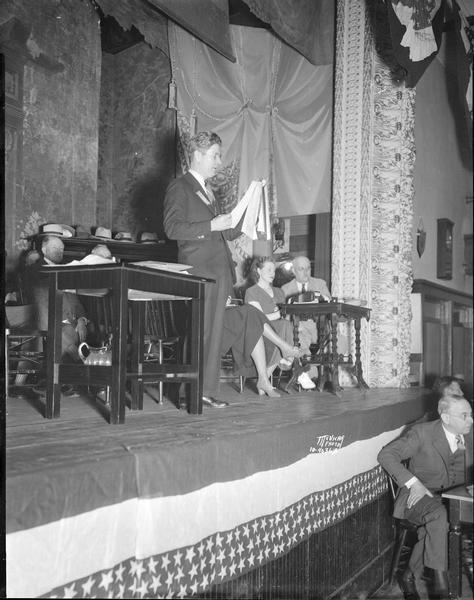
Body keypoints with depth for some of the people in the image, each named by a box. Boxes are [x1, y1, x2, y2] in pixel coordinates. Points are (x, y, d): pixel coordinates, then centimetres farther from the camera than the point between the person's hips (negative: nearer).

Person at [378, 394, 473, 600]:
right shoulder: (422, 433, -11)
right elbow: (386, 455, -14)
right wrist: (413, 483, -22)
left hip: (454, 498, 4)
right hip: (421, 497, -4)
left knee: (431, 528, -29)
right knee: (438, 514, -36)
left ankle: (409, 576, -10)